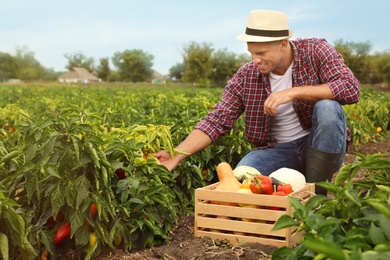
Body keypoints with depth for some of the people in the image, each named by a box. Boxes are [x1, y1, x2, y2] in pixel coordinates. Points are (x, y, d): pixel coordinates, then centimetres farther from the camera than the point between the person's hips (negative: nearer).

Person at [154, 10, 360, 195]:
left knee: (327, 107, -32)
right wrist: (176, 156, -23)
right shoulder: (245, 77, -8)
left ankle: (315, 194, -17)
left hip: (320, 147, 0)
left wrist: (294, 92, -33)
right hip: (277, 149, 0)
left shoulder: (315, 51, -13)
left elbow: (351, 88, -25)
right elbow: (216, 122, -10)